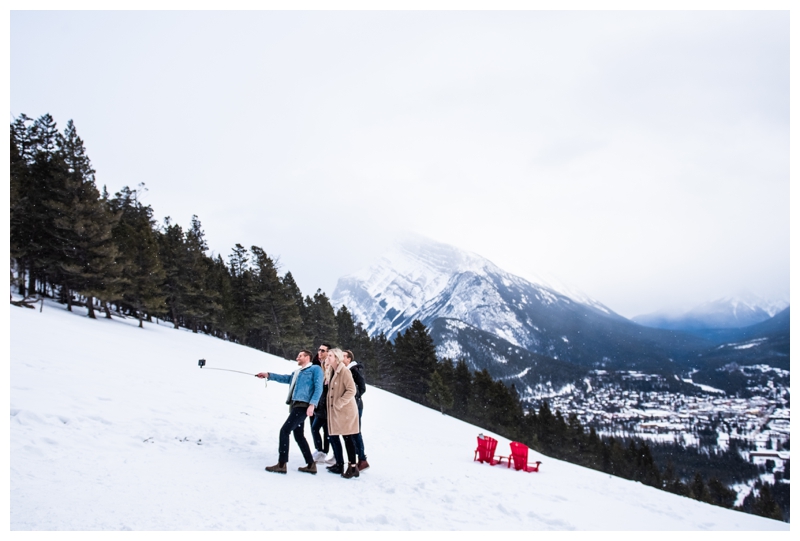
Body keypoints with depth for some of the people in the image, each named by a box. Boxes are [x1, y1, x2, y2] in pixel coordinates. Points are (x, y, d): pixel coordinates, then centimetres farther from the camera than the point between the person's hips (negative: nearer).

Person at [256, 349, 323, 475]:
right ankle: (311, 465, 17)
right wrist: (268, 375, 9)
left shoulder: (315, 369, 0)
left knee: (284, 430, -12)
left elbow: (318, 388, -10)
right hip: (295, 405, 9)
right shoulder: (297, 372, 26)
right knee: (298, 435, 11)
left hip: (303, 406, -9)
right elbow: (286, 378, 18)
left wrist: (312, 404, -21)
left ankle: (281, 464, -8)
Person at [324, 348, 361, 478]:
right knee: (333, 436, 11)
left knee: (348, 437, -3)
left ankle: (353, 467, 5)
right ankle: (339, 464, 23)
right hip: (334, 411, 9)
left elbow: (351, 390, -21)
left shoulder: (344, 371, -15)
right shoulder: (332, 371, 11)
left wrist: (339, 403, -20)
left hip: (346, 410, -9)